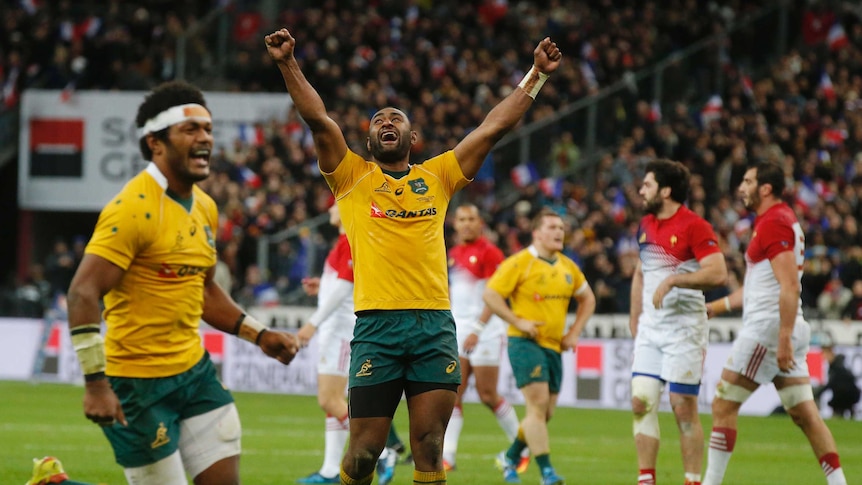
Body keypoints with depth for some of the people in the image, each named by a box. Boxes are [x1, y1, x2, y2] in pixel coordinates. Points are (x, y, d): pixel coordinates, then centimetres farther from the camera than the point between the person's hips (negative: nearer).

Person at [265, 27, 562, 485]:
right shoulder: (353, 177, 12)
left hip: (435, 326, 2)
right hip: (376, 326, -2)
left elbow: (495, 125, 17)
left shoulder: (437, 176, 16)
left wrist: (537, 74, 16)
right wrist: (289, 65, -11)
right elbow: (318, 120, 0)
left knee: (429, 447, -1)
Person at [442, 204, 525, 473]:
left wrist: (477, 329, -22)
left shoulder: (489, 252, -9)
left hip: (485, 332, -7)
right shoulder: (454, 254, 13)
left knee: (488, 395, -2)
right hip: (458, 332, 7)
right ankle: (447, 455, -8)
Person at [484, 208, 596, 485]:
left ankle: (510, 457, 30)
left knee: (545, 413, 9)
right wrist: (518, 322, -15)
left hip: (554, 346, 7)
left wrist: (574, 333, 12)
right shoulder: (520, 263, -8)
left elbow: (587, 299, 24)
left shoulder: (567, 267, 11)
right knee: (538, 404, -16)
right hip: (525, 343, -7)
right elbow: (490, 294, -10)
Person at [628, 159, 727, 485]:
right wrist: (634, 320, 21)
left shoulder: (695, 226, -11)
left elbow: (718, 274, -20)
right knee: (641, 401, -2)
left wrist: (673, 280, -24)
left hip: (684, 327, -7)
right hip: (650, 326, 7)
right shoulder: (645, 226, 13)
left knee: (684, 408, -5)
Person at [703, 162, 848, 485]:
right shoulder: (782, 220, 21)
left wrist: (784, 338, -25)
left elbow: (789, 286, -21)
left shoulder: (774, 223, -11)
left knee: (723, 405, -5)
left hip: (769, 326, -10)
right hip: (787, 330, 10)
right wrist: (713, 308, 28)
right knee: (805, 415, 7)